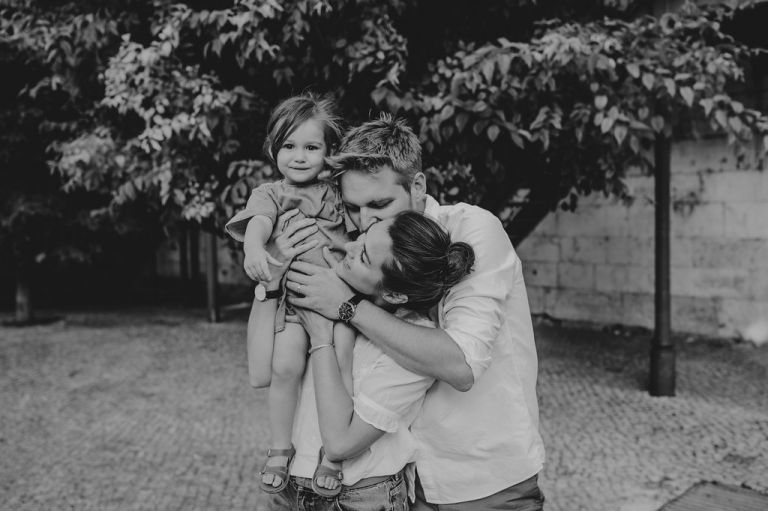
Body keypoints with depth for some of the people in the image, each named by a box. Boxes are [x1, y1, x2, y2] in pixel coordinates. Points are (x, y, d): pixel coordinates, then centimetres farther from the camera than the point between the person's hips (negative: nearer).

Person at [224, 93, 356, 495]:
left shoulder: (336, 195, 16)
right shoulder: (269, 194, 10)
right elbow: (259, 224, -13)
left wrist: (333, 240, -2)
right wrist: (254, 250, -34)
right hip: (287, 292, -1)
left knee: (342, 360, -20)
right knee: (285, 367, -19)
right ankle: (280, 448, 2)